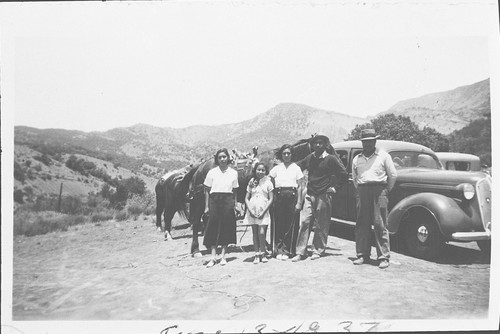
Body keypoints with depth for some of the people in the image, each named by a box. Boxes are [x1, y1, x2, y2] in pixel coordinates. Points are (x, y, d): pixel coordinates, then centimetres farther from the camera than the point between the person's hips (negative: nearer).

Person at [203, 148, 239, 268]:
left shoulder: (233, 173, 7)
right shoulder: (212, 172, 4)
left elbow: (235, 191, 10)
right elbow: (207, 190, 5)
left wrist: (235, 205, 2)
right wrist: (207, 206, -1)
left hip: (228, 201, 1)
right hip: (214, 200, -1)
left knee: (227, 228, 1)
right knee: (213, 227, -3)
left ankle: (223, 256, 11)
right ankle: (213, 257, 1)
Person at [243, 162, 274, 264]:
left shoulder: (268, 182, 2)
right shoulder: (251, 182, 9)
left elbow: (271, 199, -1)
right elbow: (247, 198, 8)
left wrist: (263, 212, -9)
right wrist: (250, 210, -6)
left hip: (263, 212, -2)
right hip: (252, 212, 2)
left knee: (261, 233, -11)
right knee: (255, 233, 5)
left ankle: (262, 254, 5)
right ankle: (257, 254, 12)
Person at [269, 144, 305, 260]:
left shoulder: (296, 168, 7)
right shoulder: (277, 168, 12)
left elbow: (300, 186, 4)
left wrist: (299, 202, -2)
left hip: (292, 196, -1)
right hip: (279, 196, 1)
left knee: (290, 225, -2)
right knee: (279, 224, 0)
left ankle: (287, 251, 3)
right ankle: (280, 249, 6)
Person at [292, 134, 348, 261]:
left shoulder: (331, 159, -3)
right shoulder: (309, 158, 10)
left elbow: (343, 174, 0)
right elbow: (298, 167, 25)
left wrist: (335, 187, -2)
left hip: (323, 195, -4)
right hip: (309, 194, 4)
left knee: (321, 225, 3)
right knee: (304, 222, -2)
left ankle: (318, 251, 16)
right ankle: (300, 252, 3)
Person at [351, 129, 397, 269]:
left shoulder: (383, 156, 6)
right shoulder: (357, 159, 15)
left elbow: (392, 175, 8)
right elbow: (354, 177, 25)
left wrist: (386, 191, 8)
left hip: (379, 190, -3)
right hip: (362, 192, 3)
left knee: (380, 225, -5)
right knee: (361, 224, 3)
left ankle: (383, 257, -2)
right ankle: (362, 254, 12)